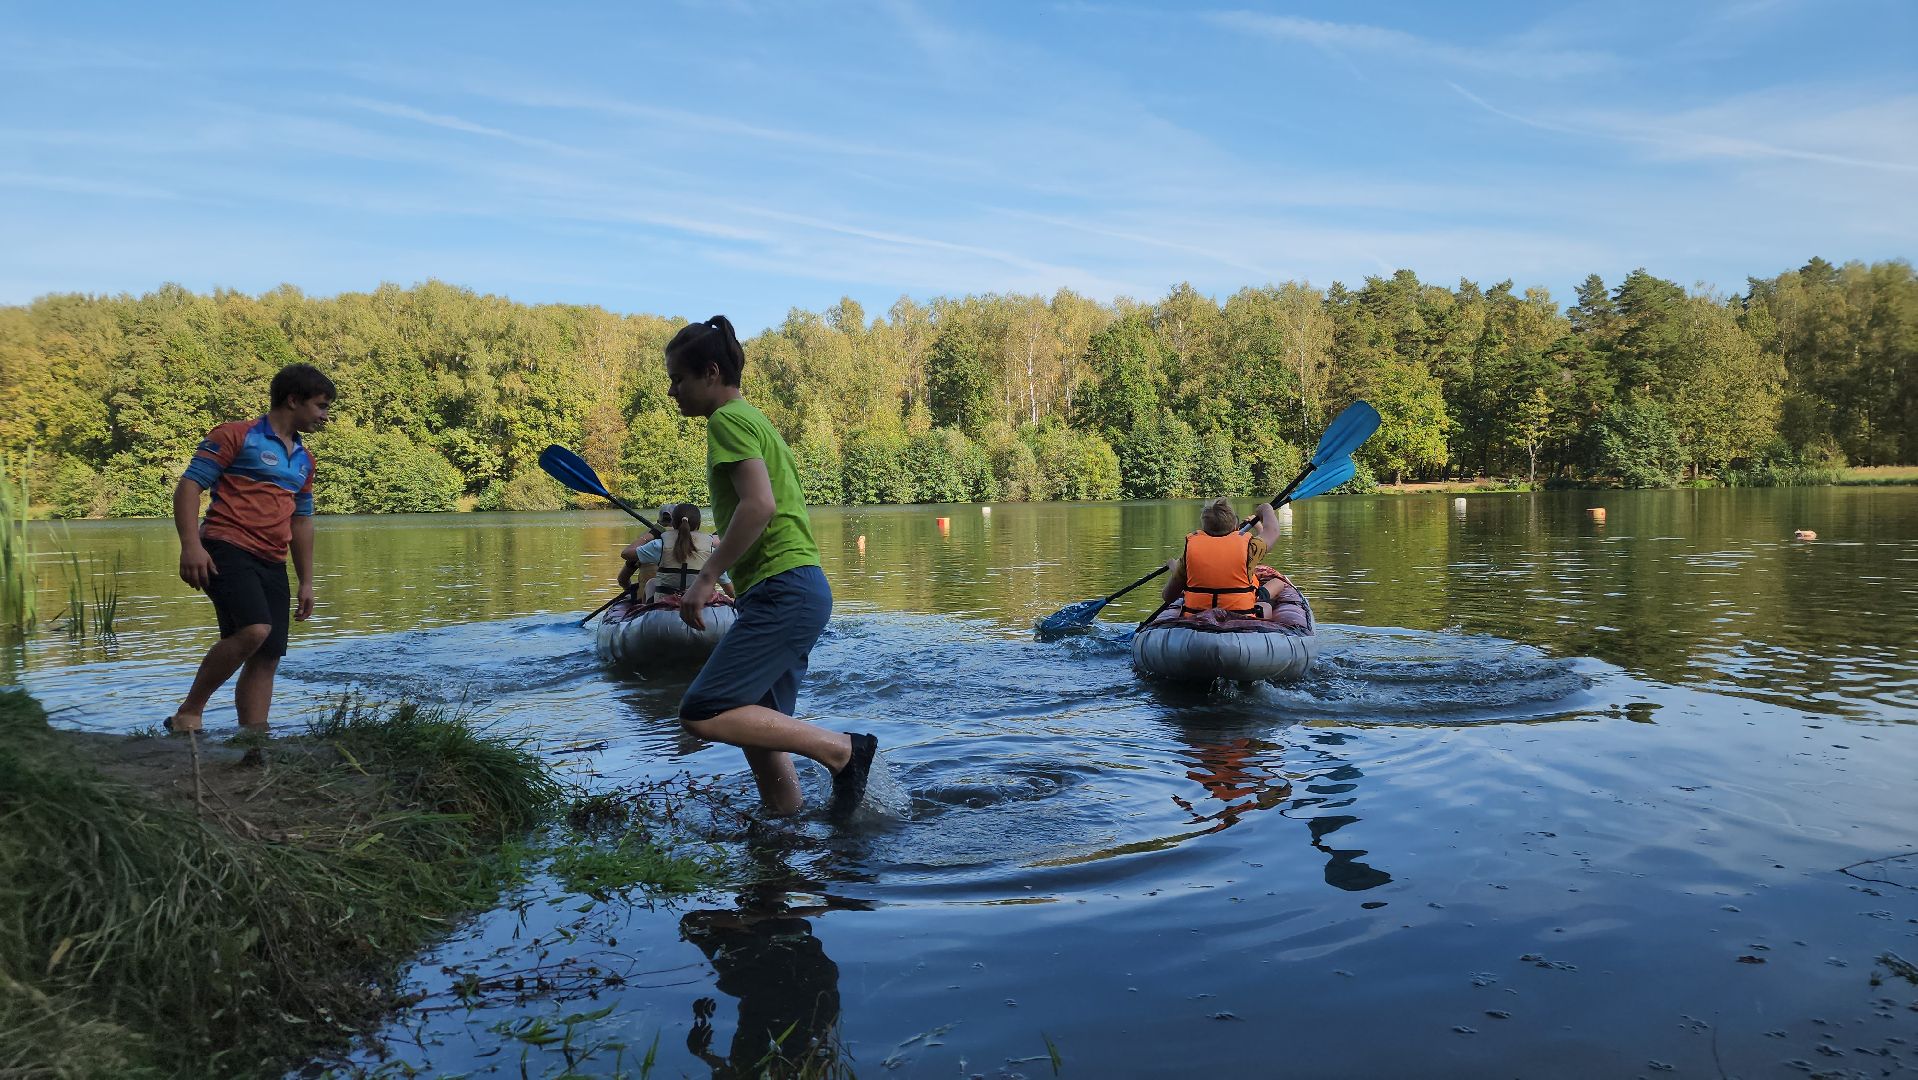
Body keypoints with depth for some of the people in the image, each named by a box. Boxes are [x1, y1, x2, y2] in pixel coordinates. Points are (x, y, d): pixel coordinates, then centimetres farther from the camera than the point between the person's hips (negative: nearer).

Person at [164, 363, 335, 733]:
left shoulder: (304, 460, 22)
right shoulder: (236, 436, 0)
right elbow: (189, 485, -6)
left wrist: (306, 581, 23)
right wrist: (190, 545, -18)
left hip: (272, 564, 8)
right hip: (227, 549, -8)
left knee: (266, 658, 2)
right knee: (253, 629, -26)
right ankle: (188, 714, -10)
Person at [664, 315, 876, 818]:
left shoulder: (728, 419, -6)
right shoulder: (753, 419, 24)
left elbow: (759, 505, -20)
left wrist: (706, 577, -16)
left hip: (784, 592, -10)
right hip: (798, 591, 10)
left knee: (703, 714, -16)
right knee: (757, 727, 11)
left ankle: (842, 748, -11)